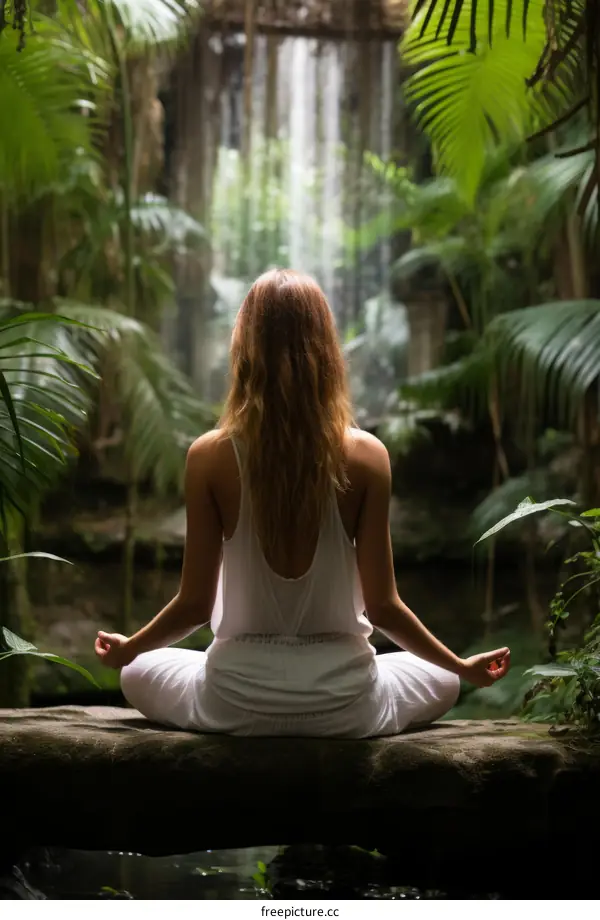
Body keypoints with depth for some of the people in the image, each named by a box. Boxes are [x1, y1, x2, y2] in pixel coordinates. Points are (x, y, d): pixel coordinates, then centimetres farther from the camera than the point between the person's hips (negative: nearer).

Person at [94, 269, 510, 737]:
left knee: (137, 673, 30)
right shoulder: (366, 456, -12)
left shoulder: (210, 456, -11)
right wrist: (463, 667, 9)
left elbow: (194, 604, -6)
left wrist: (127, 648, 15)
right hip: (343, 707, 1)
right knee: (442, 682, 32)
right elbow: (382, 606, -8)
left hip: (237, 704, -1)